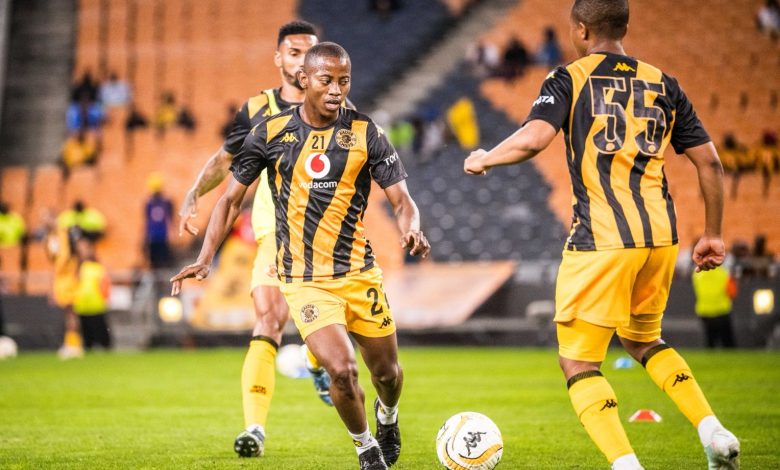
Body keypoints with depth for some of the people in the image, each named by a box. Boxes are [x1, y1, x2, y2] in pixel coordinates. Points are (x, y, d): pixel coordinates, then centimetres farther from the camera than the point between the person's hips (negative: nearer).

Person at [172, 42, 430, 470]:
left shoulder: (365, 132, -2)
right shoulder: (270, 133, -2)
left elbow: (401, 199, -4)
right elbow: (231, 198, 5)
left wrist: (412, 231, -27)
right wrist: (206, 258, -6)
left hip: (360, 273, 2)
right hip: (303, 279, -2)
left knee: (386, 371, 12)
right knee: (341, 369, -19)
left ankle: (387, 415, 50)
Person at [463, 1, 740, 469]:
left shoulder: (569, 80, -1)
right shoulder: (663, 84, 13)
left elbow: (534, 138, -18)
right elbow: (709, 161, 11)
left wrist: (484, 159, 1)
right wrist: (712, 235, 20)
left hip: (601, 239, -5)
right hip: (661, 236, 6)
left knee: (578, 360, 5)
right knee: (643, 339, 27)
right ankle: (714, 432, 11)